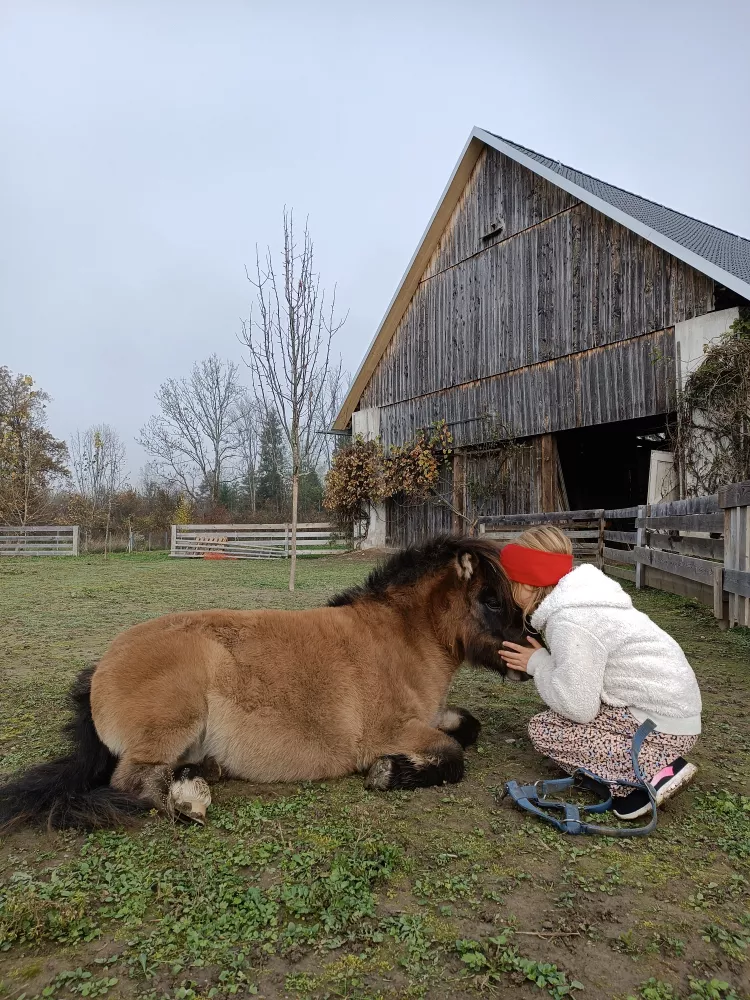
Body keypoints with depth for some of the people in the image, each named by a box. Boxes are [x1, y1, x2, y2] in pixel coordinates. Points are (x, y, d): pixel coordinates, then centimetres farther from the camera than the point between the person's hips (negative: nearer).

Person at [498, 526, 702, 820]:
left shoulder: (569, 621, -23)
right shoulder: (573, 598, 7)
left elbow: (578, 707, -21)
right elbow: (578, 680, 12)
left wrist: (538, 664, -9)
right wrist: (543, 660, 0)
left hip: (663, 725, -10)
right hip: (671, 704, 10)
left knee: (543, 729, -4)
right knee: (556, 715, 18)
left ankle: (652, 771, -8)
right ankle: (654, 761, 9)